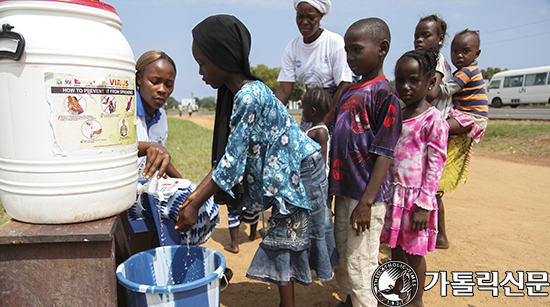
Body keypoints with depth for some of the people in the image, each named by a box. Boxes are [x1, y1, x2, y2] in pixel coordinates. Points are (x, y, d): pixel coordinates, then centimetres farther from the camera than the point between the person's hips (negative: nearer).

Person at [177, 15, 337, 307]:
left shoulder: (250, 96, -26)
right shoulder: (242, 93, 4)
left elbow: (231, 162, -25)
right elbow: (232, 153, 5)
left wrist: (194, 206, -17)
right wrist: (196, 193, 2)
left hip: (300, 172, -9)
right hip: (286, 176, 9)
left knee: (282, 241, 1)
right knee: (283, 240, 17)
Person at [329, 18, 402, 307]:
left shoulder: (384, 94, -13)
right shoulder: (350, 91, 12)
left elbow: (384, 154, -16)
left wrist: (367, 201, -20)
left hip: (365, 196, -8)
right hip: (343, 191, 9)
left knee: (359, 267, 2)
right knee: (341, 260, 21)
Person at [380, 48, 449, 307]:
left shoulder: (433, 119, -12)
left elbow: (435, 166, -13)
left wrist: (424, 205, -15)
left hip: (416, 196, -6)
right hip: (393, 193, 6)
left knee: (415, 252, 9)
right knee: (395, 246, 19)